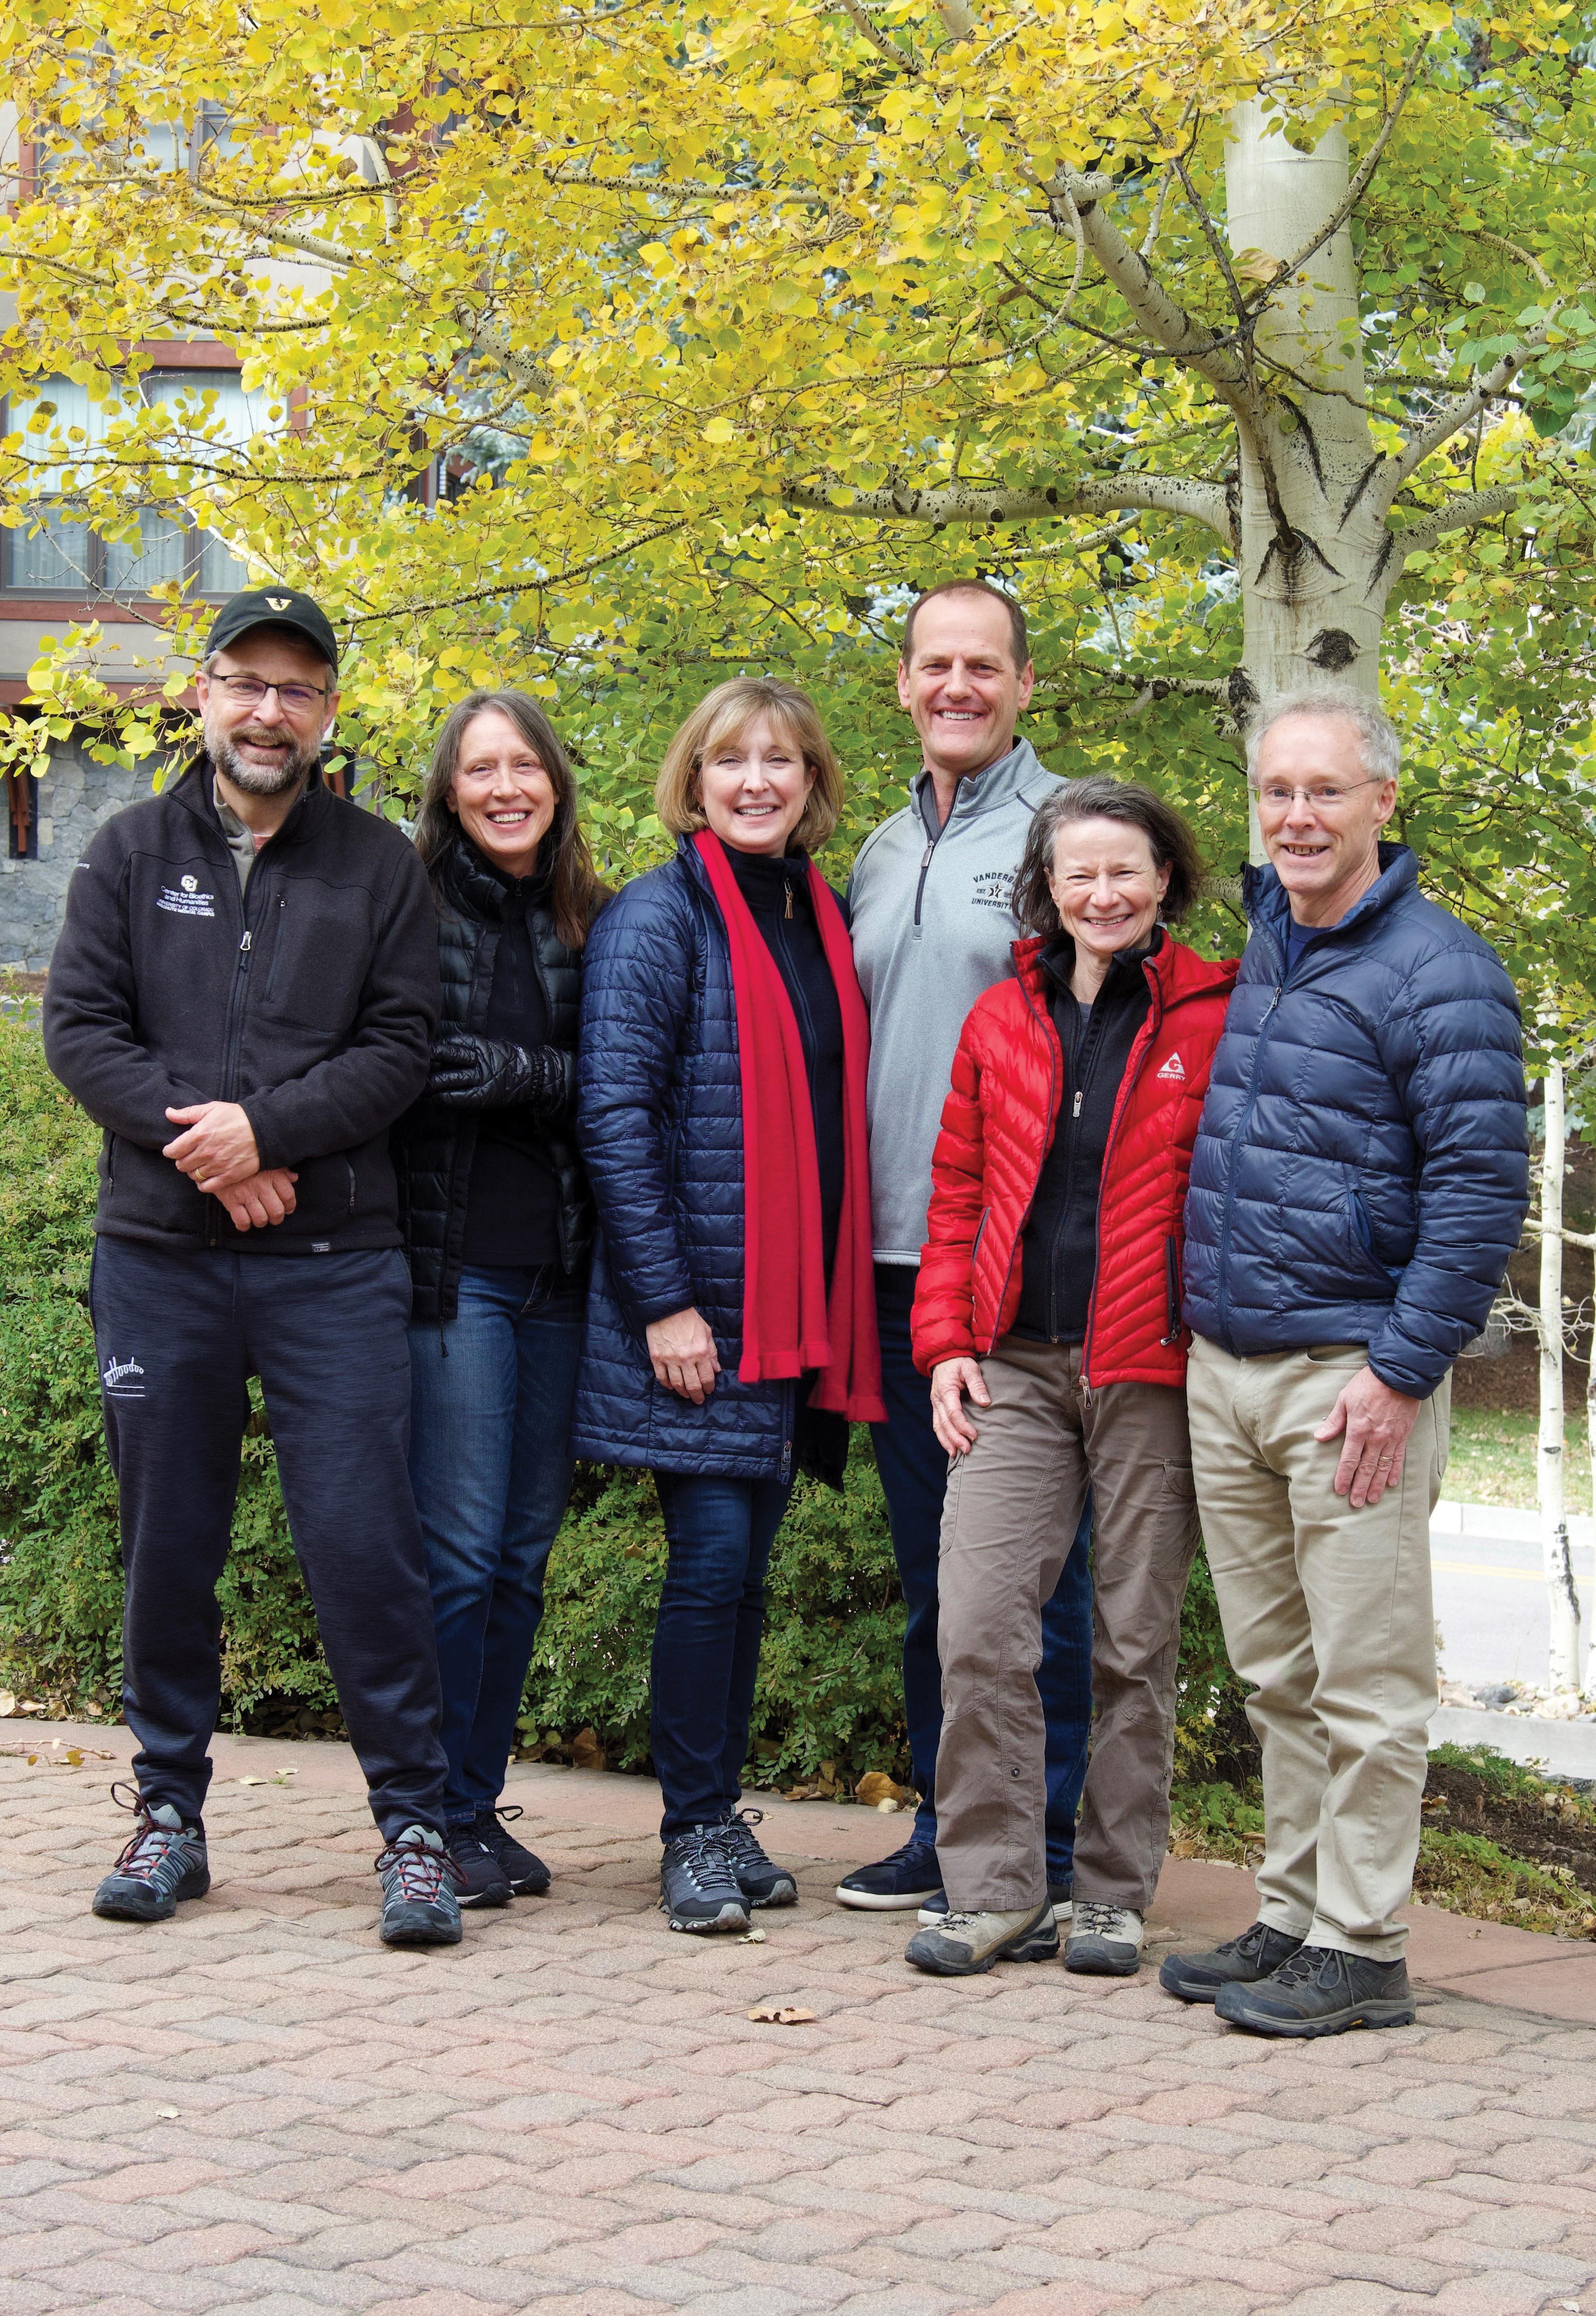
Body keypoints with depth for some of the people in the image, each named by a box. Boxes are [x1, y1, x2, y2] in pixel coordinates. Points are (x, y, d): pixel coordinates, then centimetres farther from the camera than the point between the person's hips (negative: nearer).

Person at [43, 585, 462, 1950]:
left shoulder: (379, 865, 7)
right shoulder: (132, 853, 10)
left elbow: (400, 1050, -1)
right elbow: (79, 1027, 2)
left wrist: (268, 1128, -14)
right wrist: (196, 1140, -11)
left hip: (335, 1268, -2)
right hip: (158, 1259, 2)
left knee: (364, 1542, -6)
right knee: (168, 1548, 8)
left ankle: (415, 1823, 3)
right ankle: (171, 1811, 21)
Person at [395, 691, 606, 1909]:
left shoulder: (593, 926, 11)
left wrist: (524, 1074, -8)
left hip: (560, 1273, 4)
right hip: (450, 1264, -4)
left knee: (524, 1553, 9)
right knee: (460, 1549, -5)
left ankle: (482, 1801, 18)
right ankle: (439, 1819, 4)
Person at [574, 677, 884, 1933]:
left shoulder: (823, 921, 13)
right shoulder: (656, 920, -7)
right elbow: (615, 1113, -13)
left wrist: (838, 1304, 10)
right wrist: (664, 1302, -17)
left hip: (800, 1308, 6)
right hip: (696, 1310, -6)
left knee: (752, 1562, 10)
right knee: (714, 1560, -6)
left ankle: (724, 1815, 19)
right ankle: (695, 1833, 5)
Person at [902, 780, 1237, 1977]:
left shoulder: (1214, 1020, 2)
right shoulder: (1001, 1021, 13)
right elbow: (959, 1193, 16)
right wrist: (945, 1341, 6)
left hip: (1155, 1376, -2)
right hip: (1017, 1370, 3)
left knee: (1138, 1641, 4)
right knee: (978, 1629, -7)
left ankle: (1114, 1896, 15)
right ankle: (994, 1891, 3)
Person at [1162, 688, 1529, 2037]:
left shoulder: (1437, 971, -9)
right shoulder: (1253, 953, 14)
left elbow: (1483, 1190, -12)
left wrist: (1402, 1371, -16)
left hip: (1352, 1377, -7)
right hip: (1222, 1372, 7)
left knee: (1364, 1683, -2)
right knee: (1276, 1673, 13)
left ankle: (1359, 1950, 3)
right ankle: (1292, 1915, 21)